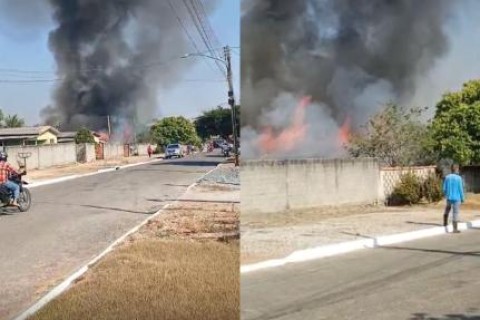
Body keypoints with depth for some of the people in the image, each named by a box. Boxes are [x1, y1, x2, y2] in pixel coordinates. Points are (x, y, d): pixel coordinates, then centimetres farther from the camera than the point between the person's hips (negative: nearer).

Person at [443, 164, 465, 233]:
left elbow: (444, 188, 3)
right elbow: (460, 189, -10)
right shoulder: (458, 178, -13)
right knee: (455, 213, -1)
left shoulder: (447, 177, -1)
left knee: (447, 209, 25)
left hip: (449, 198, 4)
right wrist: (462, 198, 1)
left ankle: (445, 222, 37)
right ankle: (455, 229, 2)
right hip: (456, 198, -4)